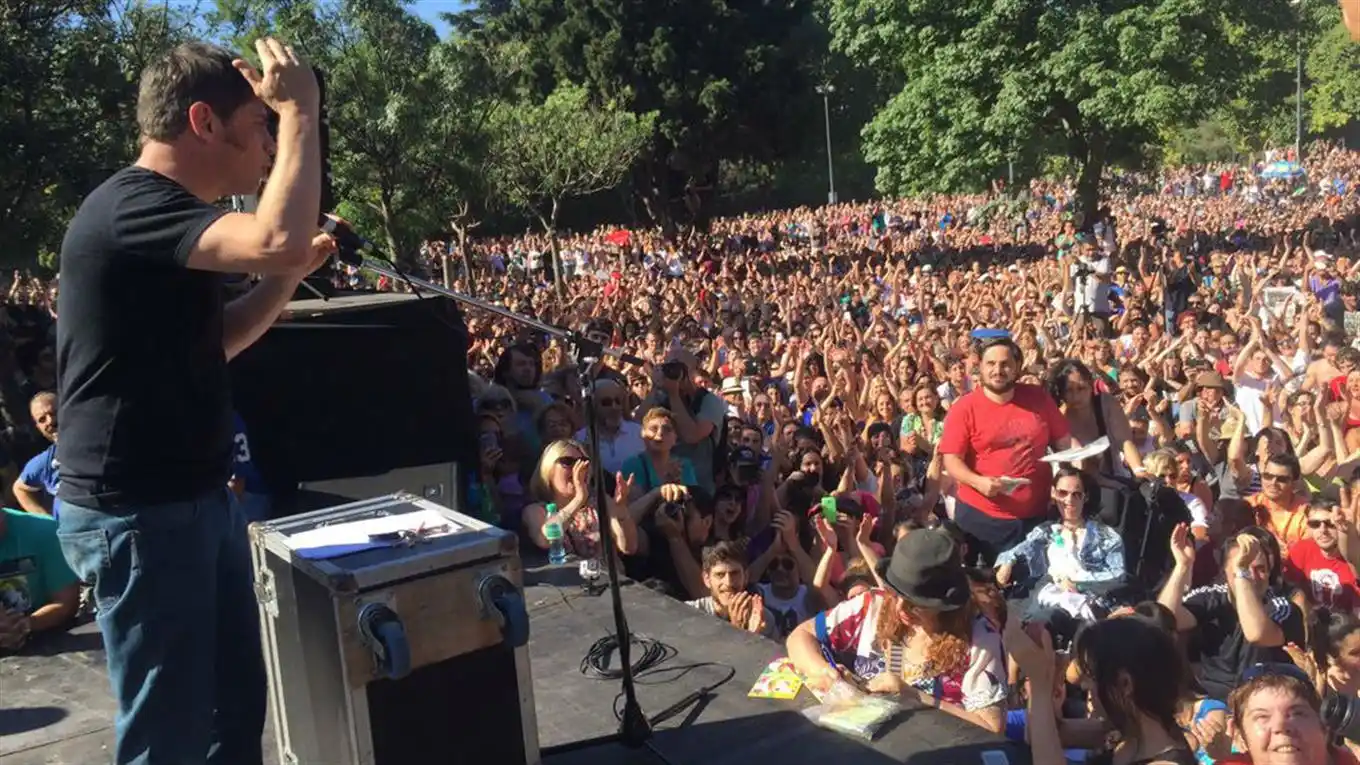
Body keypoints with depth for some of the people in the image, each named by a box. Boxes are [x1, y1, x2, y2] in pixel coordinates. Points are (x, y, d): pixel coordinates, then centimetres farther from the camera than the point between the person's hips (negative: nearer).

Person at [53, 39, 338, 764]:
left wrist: (288, 277, 5)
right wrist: (300, 110, -23)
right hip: (137, 513, -10)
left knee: (235, 700, 18)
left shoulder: (162, 212, 14)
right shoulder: (134, 207, -19)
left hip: (192, 499, 10)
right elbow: (279, 239, -37)